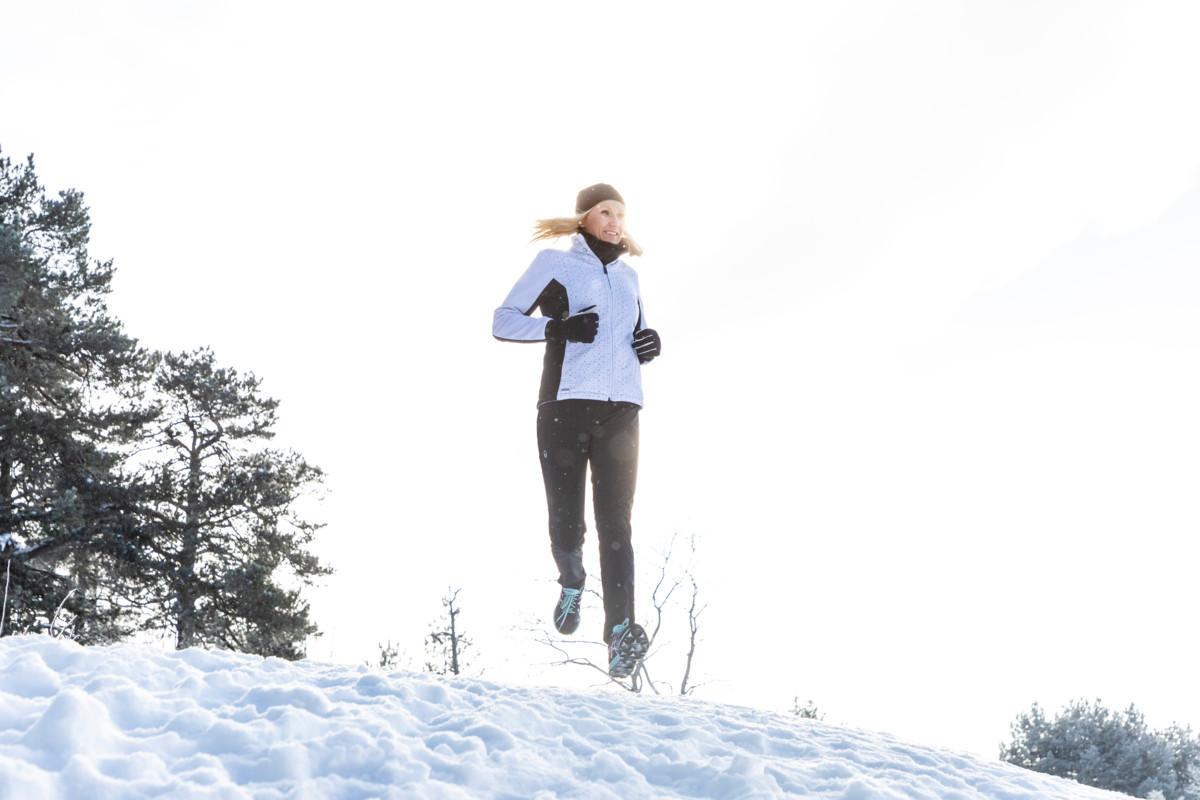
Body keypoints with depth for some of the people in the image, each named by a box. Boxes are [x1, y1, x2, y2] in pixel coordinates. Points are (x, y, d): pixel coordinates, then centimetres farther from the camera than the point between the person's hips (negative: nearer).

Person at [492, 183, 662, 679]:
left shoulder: (628, 276, 23)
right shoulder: (554, 264, 8)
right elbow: (503, 321, 3)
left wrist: (650, 345, 10)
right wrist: (558, 327, -13)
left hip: (620, 412, 3)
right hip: (565, 408, -3)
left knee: (616, 525, -9)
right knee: (566, 527, -7)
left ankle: (621, 635, -13)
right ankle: (572, 583, 24)